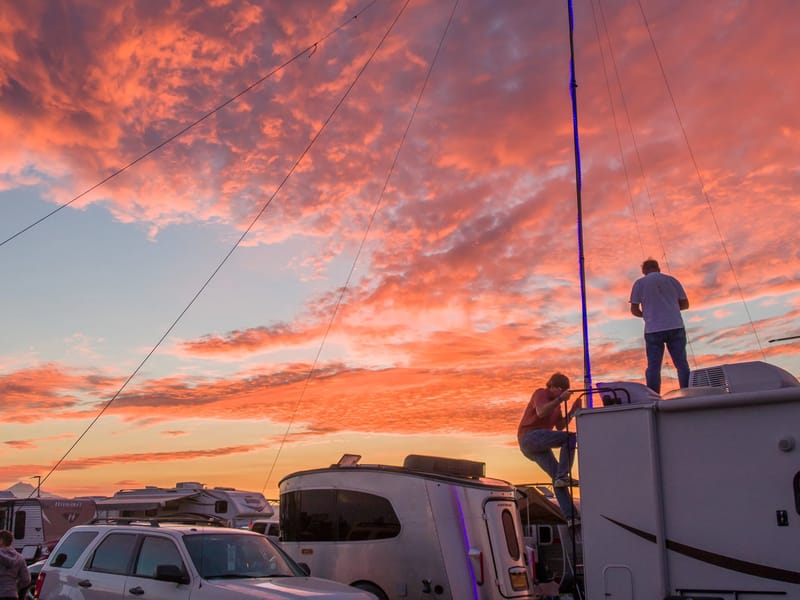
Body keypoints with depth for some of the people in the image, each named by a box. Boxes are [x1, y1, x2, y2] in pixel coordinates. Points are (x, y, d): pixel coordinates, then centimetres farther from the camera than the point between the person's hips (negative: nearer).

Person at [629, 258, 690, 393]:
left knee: (653, 367, 1)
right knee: (682, 364, 4)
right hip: (676, 327, 2)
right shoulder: (672, 280, 13)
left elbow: (634, 310, 4)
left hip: (653, 330, -2)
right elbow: (685, 304, 16)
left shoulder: (640, 283, 6)